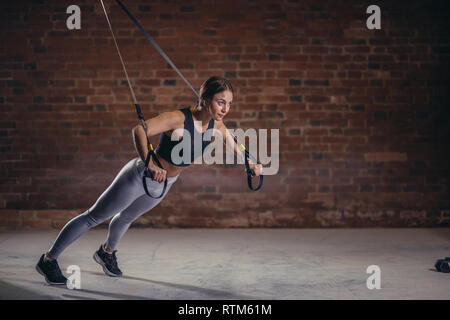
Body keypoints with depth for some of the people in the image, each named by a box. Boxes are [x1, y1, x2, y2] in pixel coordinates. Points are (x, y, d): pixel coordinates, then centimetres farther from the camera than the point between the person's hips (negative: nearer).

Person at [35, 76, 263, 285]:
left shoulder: (216, 124, -10)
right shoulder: (178, 119, -32)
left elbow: (231, 142, 14)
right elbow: (139, 130, -44)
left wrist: (249, 162, 15)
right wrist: (149, 163, -57)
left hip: (162, 186, 7)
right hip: (140, 176, -7)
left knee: (126, 217, 32)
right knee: (94, 217, 5)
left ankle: (106, 252, 59)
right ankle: (48, 260, 19)